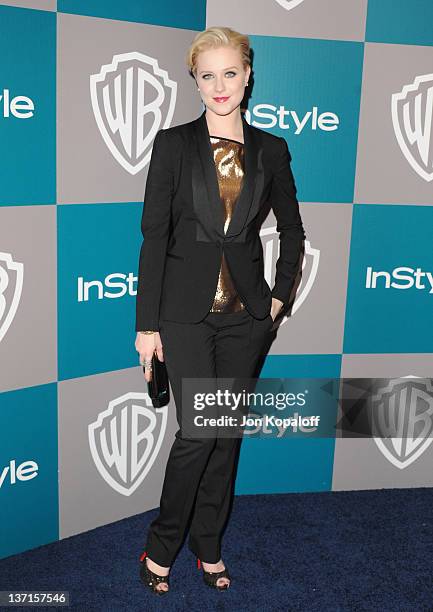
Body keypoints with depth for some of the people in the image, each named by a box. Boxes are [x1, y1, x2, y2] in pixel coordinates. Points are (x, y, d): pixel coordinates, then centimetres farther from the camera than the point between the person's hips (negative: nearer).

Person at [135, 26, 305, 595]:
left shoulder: (271, 150, 5)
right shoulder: (174, 144, -3)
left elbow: (292, 230, 16)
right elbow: (154, 234, -6)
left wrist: (280, 297, 8)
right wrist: (147, 323, -9)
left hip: (244, 312, 3)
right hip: (186, 309, -3)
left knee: (228, 431, 11)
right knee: (199, 430, -5)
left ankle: (209, 546, 30)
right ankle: (160, 547, 19)